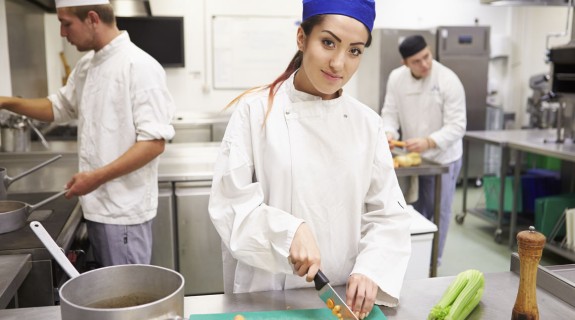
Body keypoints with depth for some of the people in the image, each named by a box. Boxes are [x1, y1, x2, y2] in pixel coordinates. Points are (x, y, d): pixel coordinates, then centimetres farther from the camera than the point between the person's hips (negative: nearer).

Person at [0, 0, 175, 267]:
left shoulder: (139, 66, -15)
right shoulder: (87, 65, 11)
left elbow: (154, 142, -20)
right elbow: (59, 107, 25)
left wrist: (98, 177, -24)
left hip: (124, 210, -8)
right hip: (97, 205, 8)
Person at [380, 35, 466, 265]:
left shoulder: (448, 81, -21)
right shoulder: (396, 78, -7)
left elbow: (457, 126, -22)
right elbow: (390, 112, -2)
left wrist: (428, 142, -37)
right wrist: (390, 133, -24)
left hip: (442, 158, -4)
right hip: (412, 157, 4)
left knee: (438, 211, 7)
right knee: (416, 210, 17)